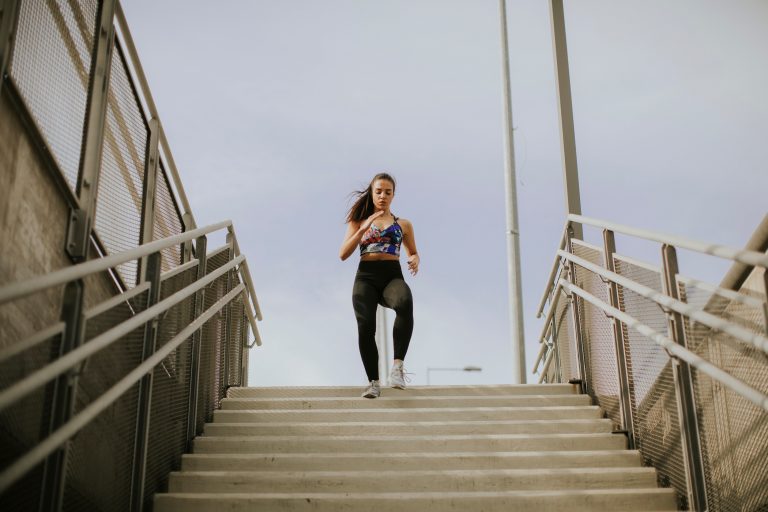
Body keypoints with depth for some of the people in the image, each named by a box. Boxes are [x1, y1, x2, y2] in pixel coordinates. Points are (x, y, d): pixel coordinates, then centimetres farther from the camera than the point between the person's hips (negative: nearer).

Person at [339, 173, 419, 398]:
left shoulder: (403, 224, 18)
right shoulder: (358, 221, 16)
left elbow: (413, 252, 27)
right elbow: (343, 254, 6)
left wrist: (415, 260, 1)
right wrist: (363, 229, -6)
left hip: (393, 276, 0)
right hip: (365, 277, 0)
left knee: (405, 303, -37)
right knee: (365, 325, -24)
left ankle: (397, 365, -31)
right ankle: (373, 382, -8)